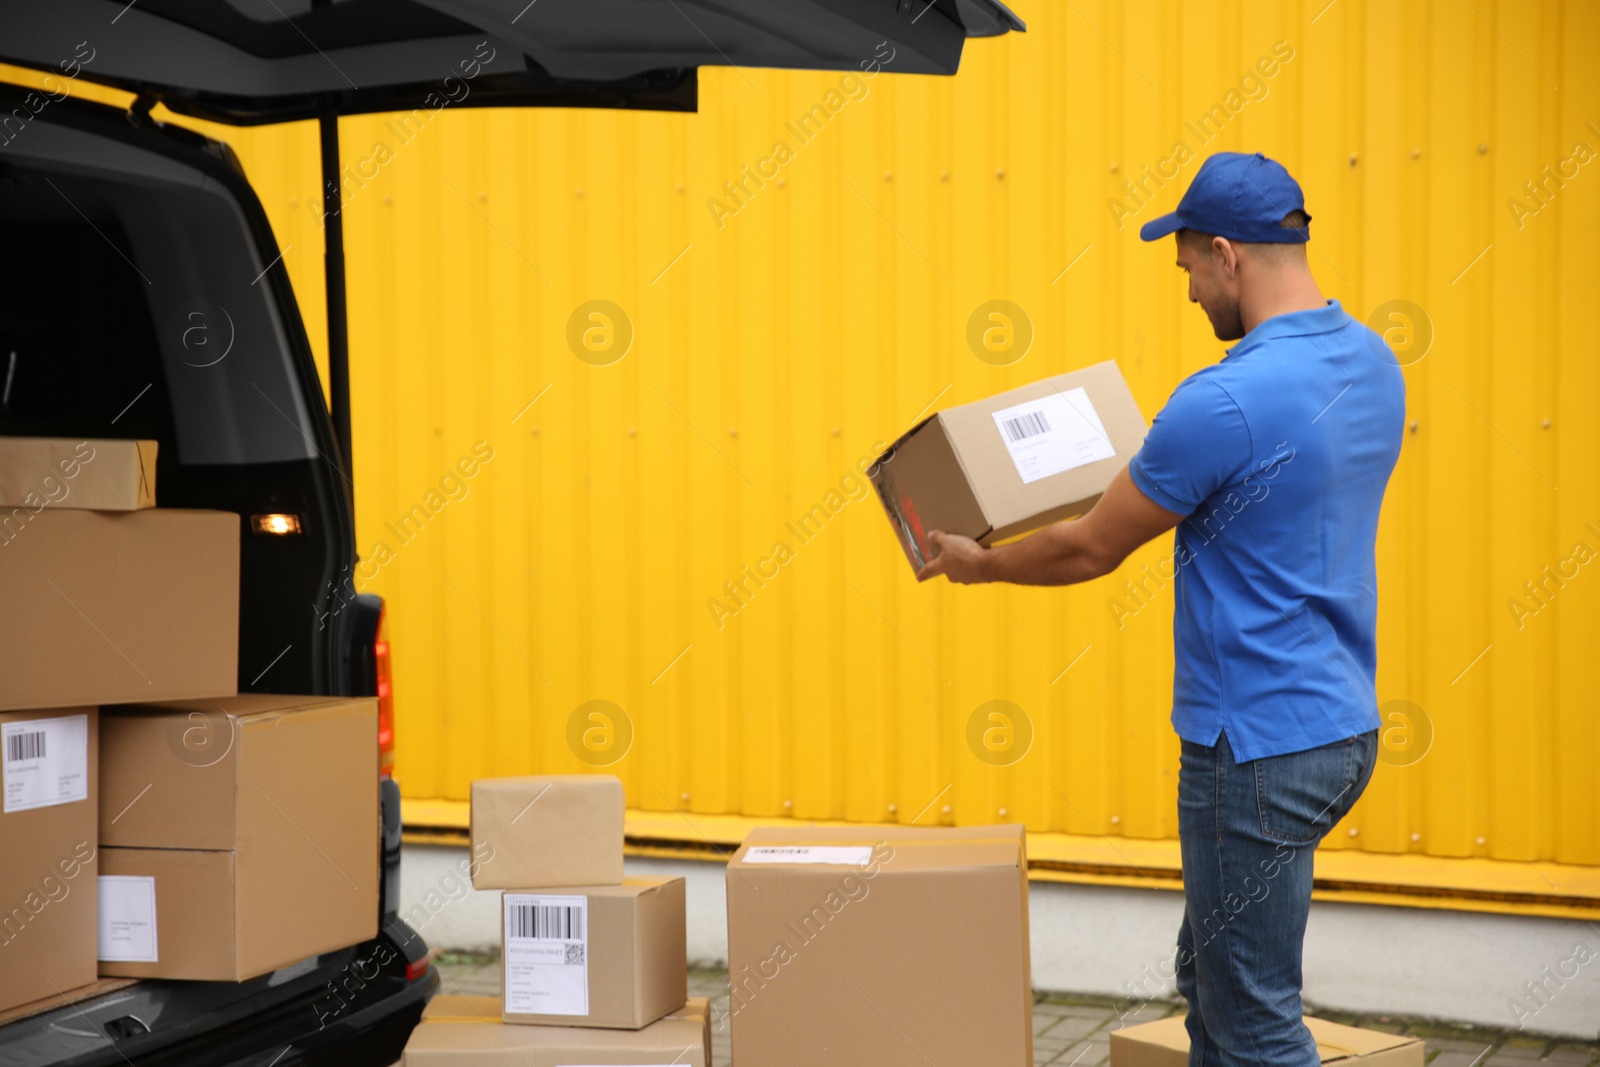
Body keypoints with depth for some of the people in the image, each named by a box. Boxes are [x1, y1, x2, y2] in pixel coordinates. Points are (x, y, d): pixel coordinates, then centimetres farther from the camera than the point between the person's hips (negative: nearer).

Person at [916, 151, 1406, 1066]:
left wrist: (981, 563, 8)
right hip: (1342, 724, 9)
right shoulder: (1372, 363, 5)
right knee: (1212, 974, 22)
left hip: (1260, 744, -9)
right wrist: (1159, 477, 33)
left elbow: (1091, 550, -10)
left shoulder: (1227, 400, -22)